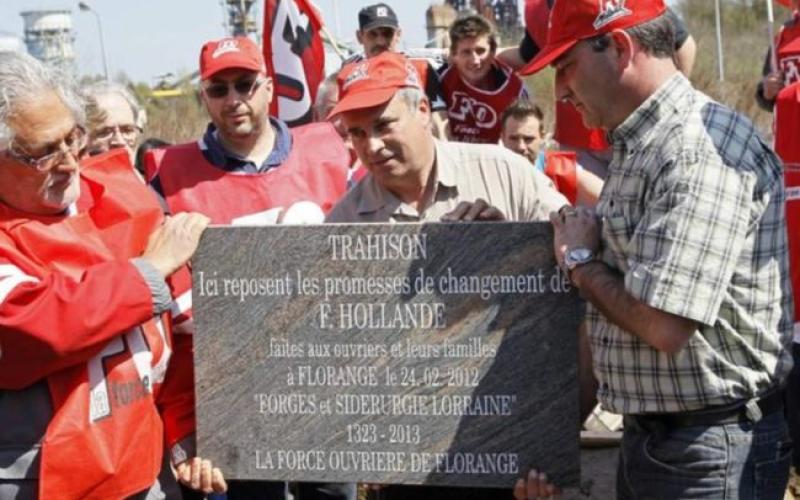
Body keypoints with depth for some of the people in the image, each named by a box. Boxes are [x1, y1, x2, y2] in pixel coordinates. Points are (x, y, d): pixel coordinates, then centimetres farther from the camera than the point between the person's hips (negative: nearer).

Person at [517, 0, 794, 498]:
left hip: (710, 453, -9)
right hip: (648, 435, 9)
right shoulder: (639, 148, 12)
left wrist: (579, 261, -10)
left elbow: (663, 325, -27)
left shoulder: (702, 150, -21)